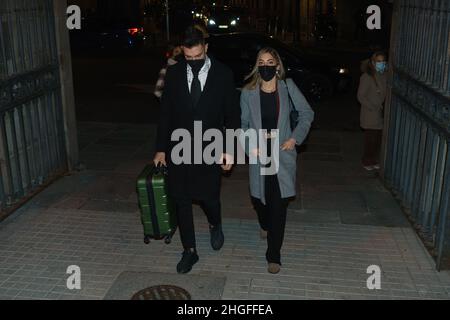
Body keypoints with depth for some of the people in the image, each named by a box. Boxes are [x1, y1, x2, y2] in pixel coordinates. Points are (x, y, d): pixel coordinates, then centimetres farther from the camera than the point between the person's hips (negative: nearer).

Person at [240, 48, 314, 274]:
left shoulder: (287, 87, -5)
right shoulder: (248, 93, -3)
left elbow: (307, 114, 5)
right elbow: (242, 125, 5)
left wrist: (295, 138, -6)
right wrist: (250, 146, -10)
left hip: (282, 154, -1)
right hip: (259, 155, 2)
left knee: (278, 203, -4)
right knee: (259, 197, 13)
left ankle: (274, 255, 8)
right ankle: (265, 225, 50)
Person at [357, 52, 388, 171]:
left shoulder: (385, 76, 3)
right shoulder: (367, 77, -12)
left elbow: (386, 93, 12)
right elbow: (361, 96, -12)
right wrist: (374, 108, -17)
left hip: (382, 115, 5)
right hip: (370, 115, -5)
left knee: (379, 139, 11)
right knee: (370, 139, 1)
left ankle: (375, 160, 26)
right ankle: (367, 162, 17)